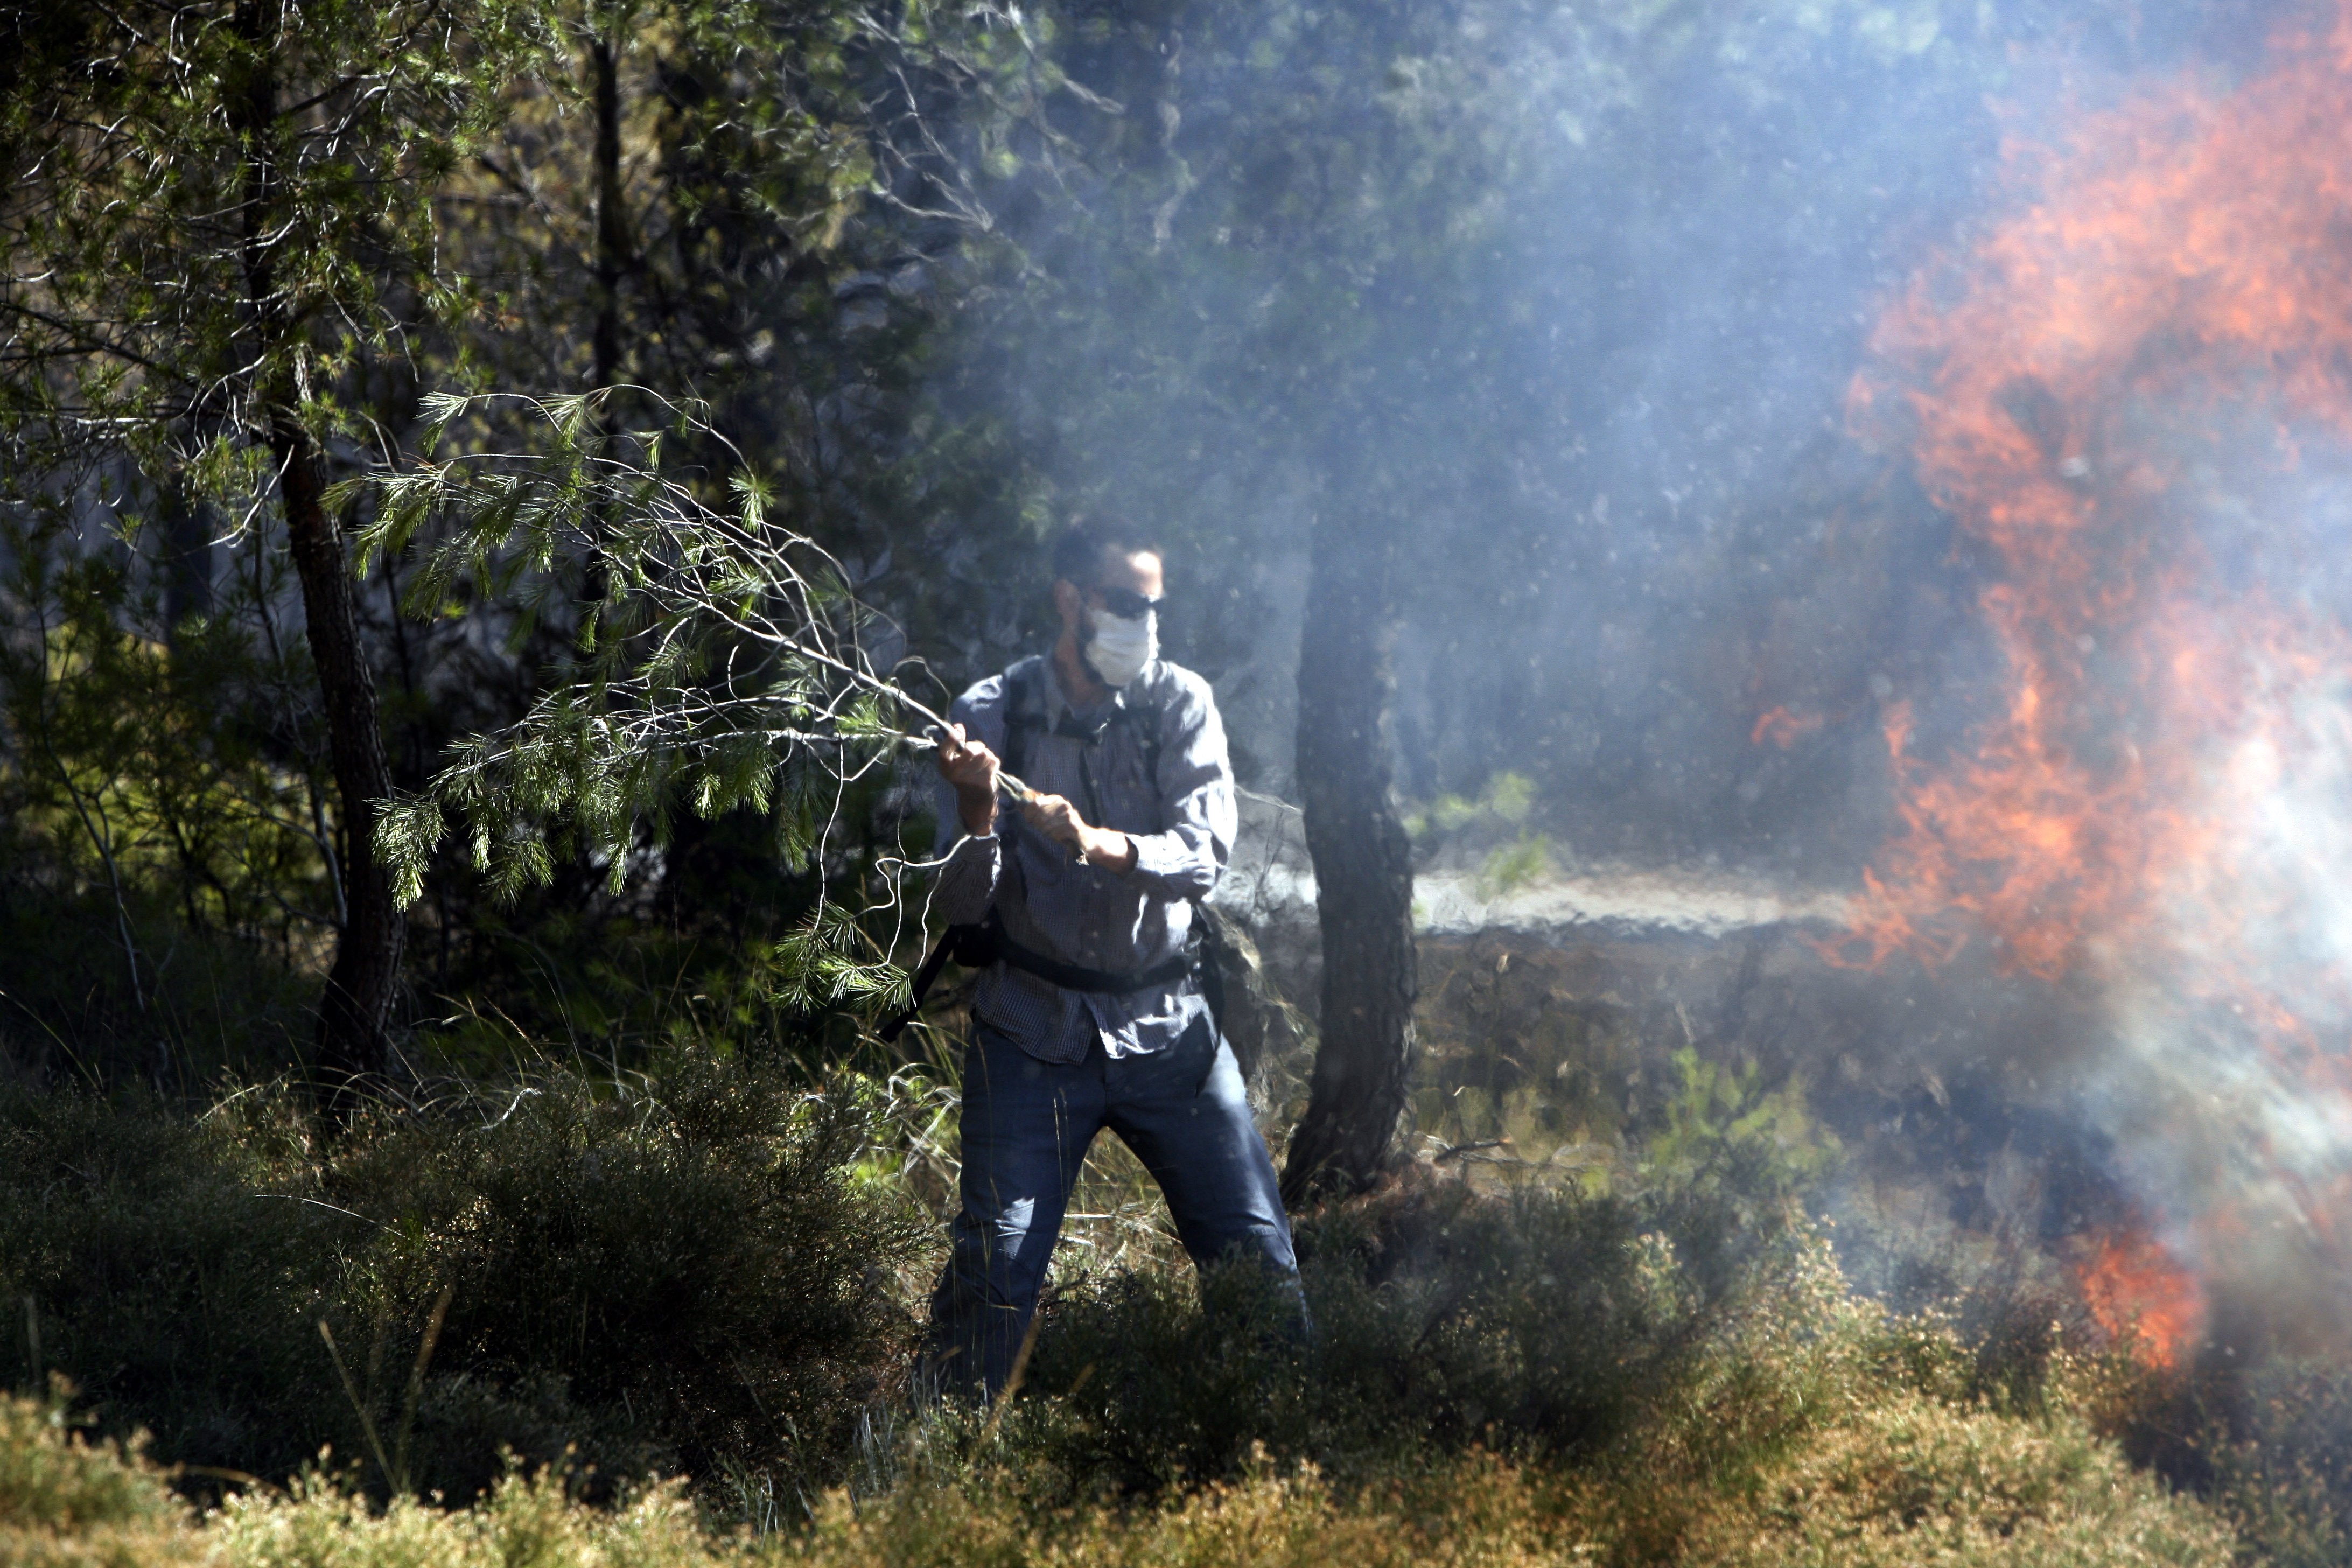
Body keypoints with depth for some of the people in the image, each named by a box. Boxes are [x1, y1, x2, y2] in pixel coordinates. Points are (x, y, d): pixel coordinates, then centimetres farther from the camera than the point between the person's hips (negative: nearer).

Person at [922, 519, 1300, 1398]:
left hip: (1166, 1027, 2)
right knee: (996, 1267, -8)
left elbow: (1206, 852, -15)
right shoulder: (991, 717, -4)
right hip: (1034, 1029, -2)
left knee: (1258, 1255, 2)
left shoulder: (1180, 704, -1)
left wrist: (1099, 845, -33)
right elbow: (961, 909, -6)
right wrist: (977, 808, -25)